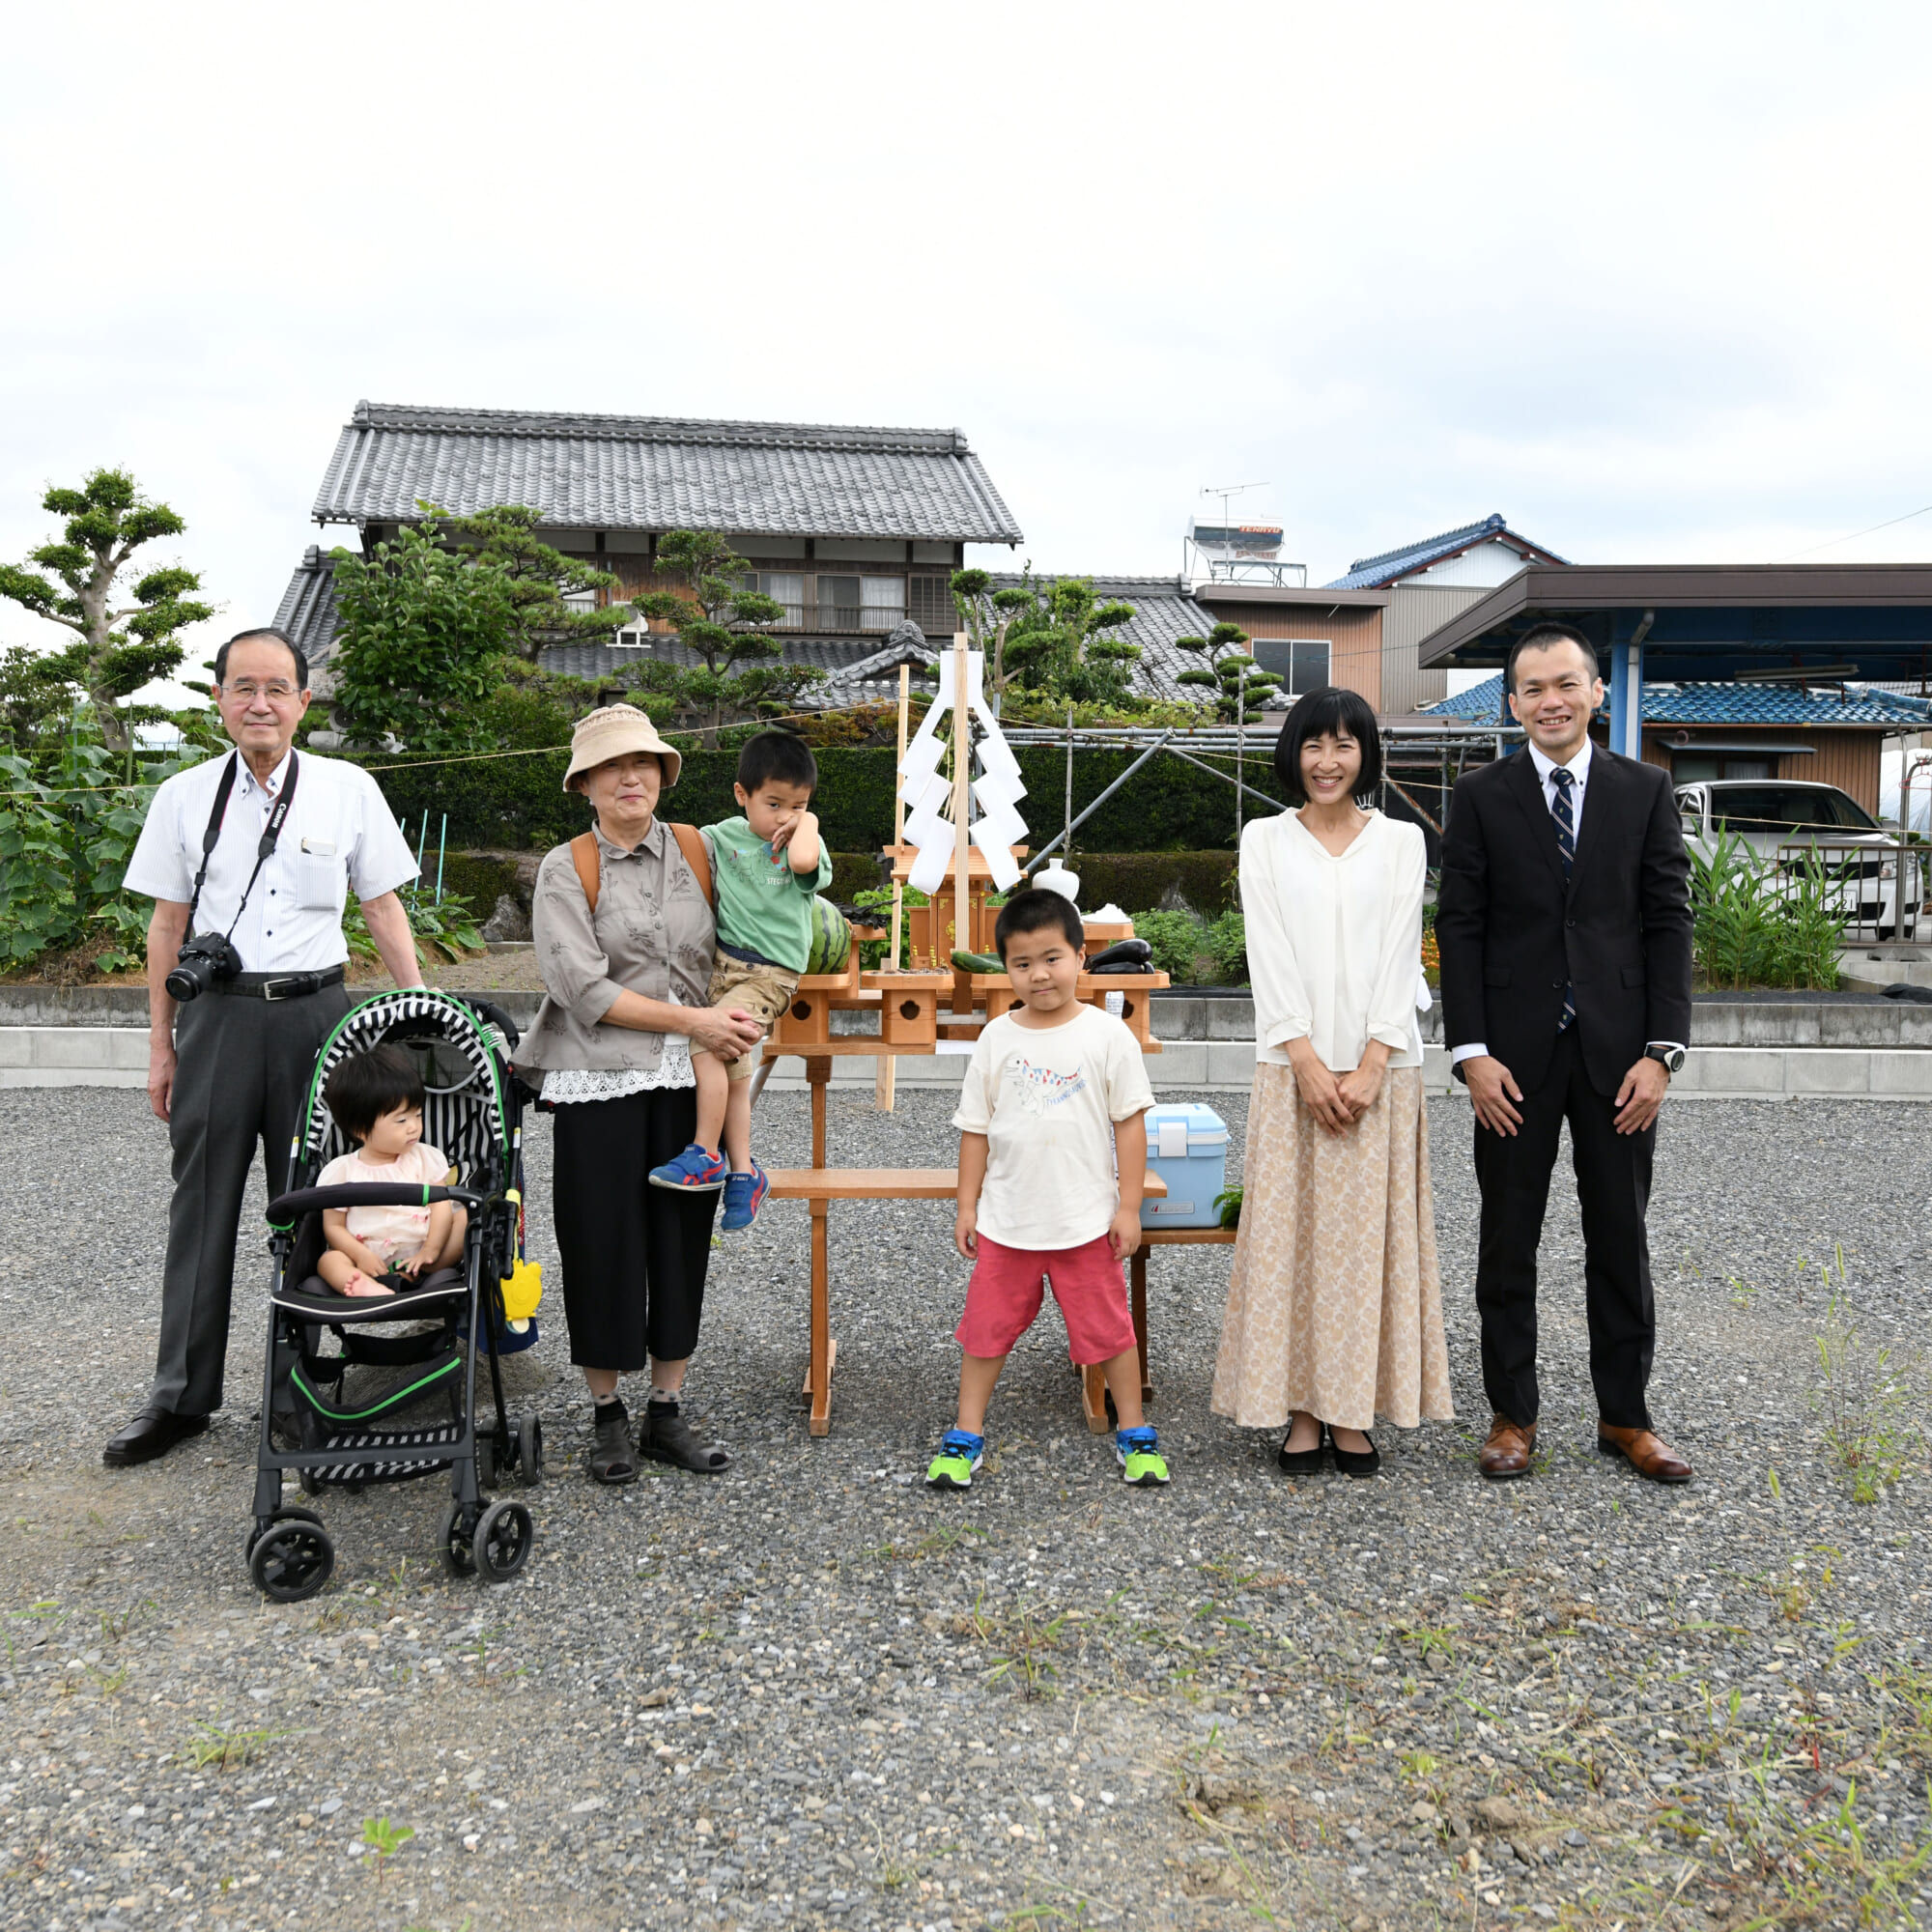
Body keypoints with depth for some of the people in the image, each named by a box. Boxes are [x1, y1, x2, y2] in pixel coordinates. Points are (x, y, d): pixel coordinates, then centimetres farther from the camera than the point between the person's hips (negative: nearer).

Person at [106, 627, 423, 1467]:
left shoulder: (349, 789, 2)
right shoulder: (184, 796, 5)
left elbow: (383, 908, 6)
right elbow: (167, 925, 9)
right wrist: (161, 1047, 7)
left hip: (311, 1013, -1)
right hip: (215, 1016, 1)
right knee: (202, 1207, 7)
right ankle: (181, 1396, 18)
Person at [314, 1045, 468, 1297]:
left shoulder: (427, 1158, 7)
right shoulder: (341, 1172, 4)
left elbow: (442, 1206, 0)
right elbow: (333, 1226, 3)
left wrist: (430, 1251, -15)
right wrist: (361, 1255, -15)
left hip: (420, 1257, 1)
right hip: (370, 1260, -1)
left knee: (465, 1217, -18)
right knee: (329, 1261, -27)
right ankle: (372, 1290, -59)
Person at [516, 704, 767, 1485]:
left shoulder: (697, 851, 7)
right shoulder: (566, 870, -1)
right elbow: (585, 990, -11)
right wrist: (693, 1020, -15)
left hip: (689, 1078, 3)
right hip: (599, 1079, -3)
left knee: (682, 1240, 7)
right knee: (604, 1243, 2)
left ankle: (667, 1412, 20)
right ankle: (608, 1415, 18)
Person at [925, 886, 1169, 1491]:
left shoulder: (1107, 1035, -6)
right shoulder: (996, 1038, 0)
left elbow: (1130, 1122, -4)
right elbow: (976, 1128, 5)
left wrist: (1128, 1207, -6)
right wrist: (966, 1206, 4)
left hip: (1085, 1220, -2)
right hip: (1005, 1220, 2)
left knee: (1108, 1327, 9)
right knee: (986, 1325, 10)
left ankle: (1134, 1432, 26)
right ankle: (966, 1433, 25)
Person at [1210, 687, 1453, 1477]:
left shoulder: (1401, 841, 7)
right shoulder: (1264, 840, 6)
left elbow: (1400, 958, -1)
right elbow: (1270, 959, -2)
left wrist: (1370, 1067, -11)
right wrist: (1307, 1064, -11)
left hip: (1380, 1066, 0)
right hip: (1293, 1066, 0)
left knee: (1369, 1231, 2)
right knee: (1291, 1230, 1)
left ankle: (1356, 1411, 10)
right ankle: (1302, 1409, 9)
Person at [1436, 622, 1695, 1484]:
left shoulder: (1646, 790, 5)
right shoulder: (1479, 797, 2)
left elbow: (1669, 922, 2)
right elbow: (1459, 929, -1)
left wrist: (1662, 1050, -6)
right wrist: (1471, 1051, -9)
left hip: (1618, 1051, 1)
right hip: (1516, 1055, -1)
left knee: (1621, 1237, 9)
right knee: (1507, 1241, 7)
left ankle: (1625, 1415, 22)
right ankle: (1512, 1414, 18)